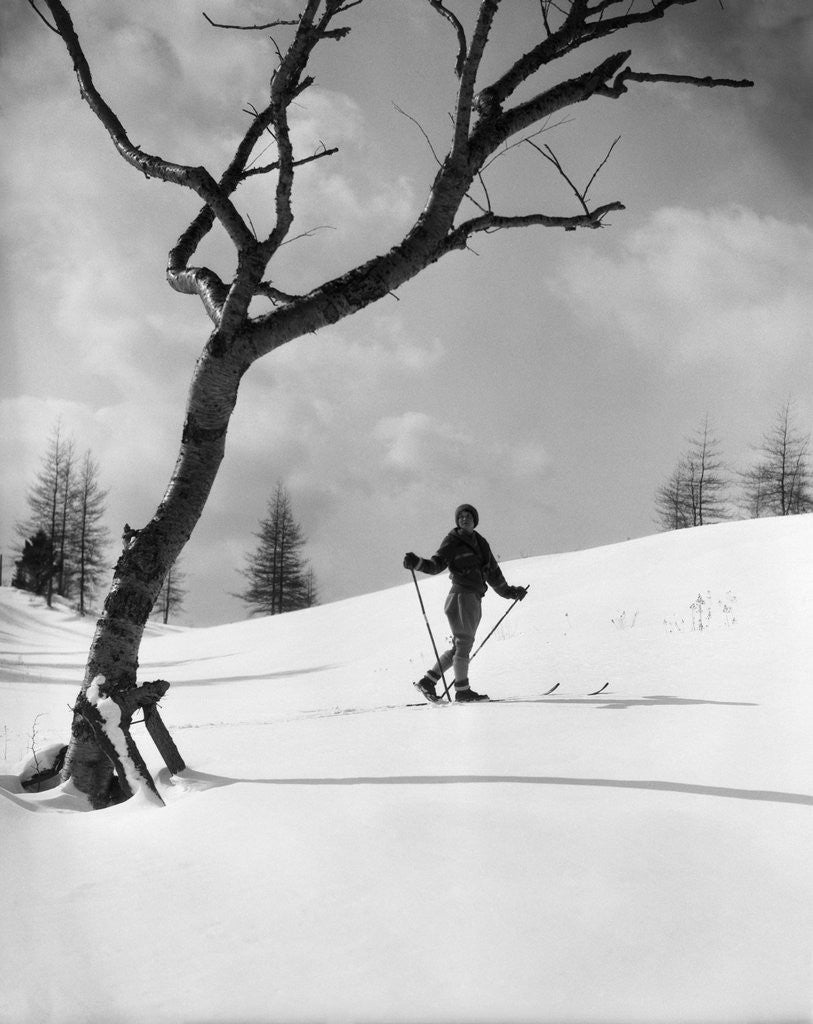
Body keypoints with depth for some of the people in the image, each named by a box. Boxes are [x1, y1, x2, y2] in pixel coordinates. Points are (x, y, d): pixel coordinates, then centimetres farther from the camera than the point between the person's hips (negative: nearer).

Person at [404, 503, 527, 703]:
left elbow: (492, 572, 27)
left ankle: (428, 681, 13)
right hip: (461, 594, -7)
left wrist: (508, 592, 33)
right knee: (464, 642, -10)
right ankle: (462, 690, -7)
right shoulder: (452, 541, -1)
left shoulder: (480, 542, 18)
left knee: (460, 646, 8)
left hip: (475, 598, 7)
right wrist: (417, 563, -29)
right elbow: (436, 565, -10)